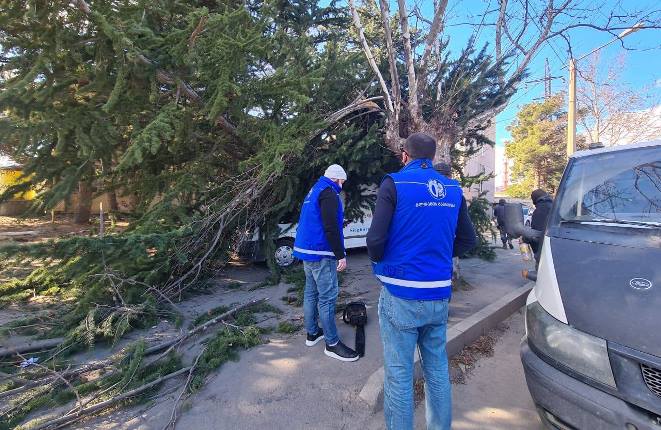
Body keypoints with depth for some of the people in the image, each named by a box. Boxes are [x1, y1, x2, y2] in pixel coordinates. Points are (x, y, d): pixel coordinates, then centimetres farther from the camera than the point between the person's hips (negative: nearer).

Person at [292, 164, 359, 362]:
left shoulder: (314, 191, 18)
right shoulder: (329, 193, -13)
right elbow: (330, 227, -22)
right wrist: (341, 255, -19)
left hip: (307, 250, 10)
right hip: (320, 253, -10)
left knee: (311, 292, 17)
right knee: (327, 297, -4)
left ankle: (312, 333, 29)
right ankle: (332, 344, 5)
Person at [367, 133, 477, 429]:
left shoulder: (395, 184, -9)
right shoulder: (453, 189, 8)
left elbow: (376, 239, -16)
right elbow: (468, 240, 13)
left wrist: (378, 260, 5)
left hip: (401, 295, -5)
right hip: (439, 295, 6)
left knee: (399, 374, 7)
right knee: (438, 370, 20)